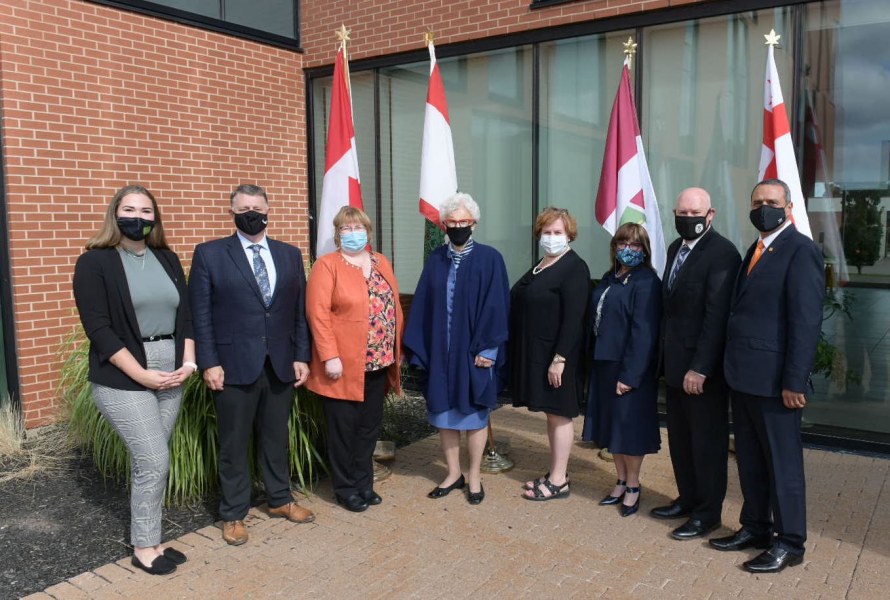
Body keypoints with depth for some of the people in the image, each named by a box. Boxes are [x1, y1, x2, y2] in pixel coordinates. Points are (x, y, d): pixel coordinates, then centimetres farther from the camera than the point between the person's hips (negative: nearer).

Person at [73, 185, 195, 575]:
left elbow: (186, 313, 10)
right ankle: (143, 547, 12)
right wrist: (141, 374, -17)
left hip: (171, 376, 5)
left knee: (148, 461, 11)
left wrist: (188, 362, -4)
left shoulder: (167, 259, 10)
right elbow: (98, 328, -12)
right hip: (122, 379, -5)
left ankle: (149, 539, 23)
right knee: (155, 461, -6)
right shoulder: (95, 262, -5)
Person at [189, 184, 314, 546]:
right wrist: (208, 363, -10)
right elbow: (200, 314, -4)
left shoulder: (289, 255, 8)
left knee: (276, 438, 16)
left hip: (280, 365, 3)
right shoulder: (209, 254, -2)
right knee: (234, 444, 8)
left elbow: (300, 311, 8)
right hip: (234, 366, -3)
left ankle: (280, 500, 33)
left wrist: (301, 356, 2)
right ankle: (233, 514, 24)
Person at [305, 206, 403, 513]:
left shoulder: (381, 262, 11)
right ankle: (346, 488, 21)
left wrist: (397, 350, 10)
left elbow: (394, 306, 13)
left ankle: (364, 482, 29)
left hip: (379, 362, 6)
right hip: (344, 364, -5)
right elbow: (318, 314, -13)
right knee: (344, 429, 6)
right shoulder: (326, 265, -6)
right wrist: (330, 357, -18)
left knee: (370, 426, 14)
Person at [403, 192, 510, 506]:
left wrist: (487, 348, -14)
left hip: (473, 352, -4)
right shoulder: (436, 259, 5)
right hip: (439, 351, 4)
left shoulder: (489, 259, -6)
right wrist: (418, 346, 0)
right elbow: (422, 304, 5)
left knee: (473, 415, 9)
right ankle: (454, 474, 29)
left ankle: (474, 476, 25)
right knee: (443, 414, 12)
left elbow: (496, 307, -10)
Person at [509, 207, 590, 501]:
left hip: (556, 355, -8)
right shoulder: (540, 266, 13)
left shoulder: (574, 267, -13)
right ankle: (554, 472, 25)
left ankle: (559, 481, 10)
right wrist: (519, 352, 12)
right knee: (550, 413, 15)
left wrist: (559, 358, -22)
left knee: (559, 414, 1)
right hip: (535, 353, 8)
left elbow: (573, 318, -19)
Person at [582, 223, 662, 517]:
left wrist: (629, 375, -21)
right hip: (604, 363, 8)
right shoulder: (609, 279, 11)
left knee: (629, 426, 3)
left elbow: (643, 332, -18)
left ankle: (632, 487, 21)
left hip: (630, 367, -8)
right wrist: (594, 359, 8)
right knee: (612, 423, 15)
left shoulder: (646, 282, -13)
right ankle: (621, 482, 29)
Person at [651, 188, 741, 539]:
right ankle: (688, 499, 33)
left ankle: (708, 512, 19)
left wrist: (700, 368, -22)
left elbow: (716, 316, -20)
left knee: (708, 441, 6)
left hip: (703, 366, -8)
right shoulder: (676, 247, 11)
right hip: (675, 363, 8)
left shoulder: (722, 253, -15)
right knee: (679, 438, 18)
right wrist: (665, 355, 9)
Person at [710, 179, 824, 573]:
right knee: (749, 460, 17)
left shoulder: (800, 250, -11)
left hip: (774, 379, -8)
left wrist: (794, 381, -19)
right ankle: (755, 528, 31)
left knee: (783, 463, 4)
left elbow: (806, 321, -17)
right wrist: (733, 366, 9)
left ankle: (788, 544, 18)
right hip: (744, 377, 8)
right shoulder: (755, 251, 15)